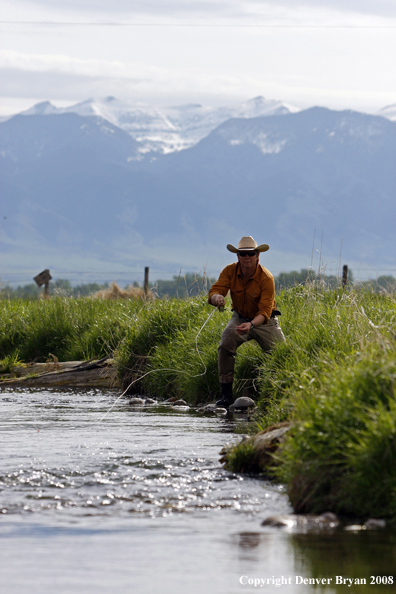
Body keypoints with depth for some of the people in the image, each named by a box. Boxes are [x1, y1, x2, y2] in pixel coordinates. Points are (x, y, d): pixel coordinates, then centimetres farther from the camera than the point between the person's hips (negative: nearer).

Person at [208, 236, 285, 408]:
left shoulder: (266, 278, -25)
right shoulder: (230, 271, -15)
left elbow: (265, 311, -30)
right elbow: (214, 292, -22)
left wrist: (251, 325, -51)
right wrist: (217, 298, -48)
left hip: (265, 322, -1)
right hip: (240, 317, 1)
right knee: (225, 345, -26)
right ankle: (225, 392, -20)